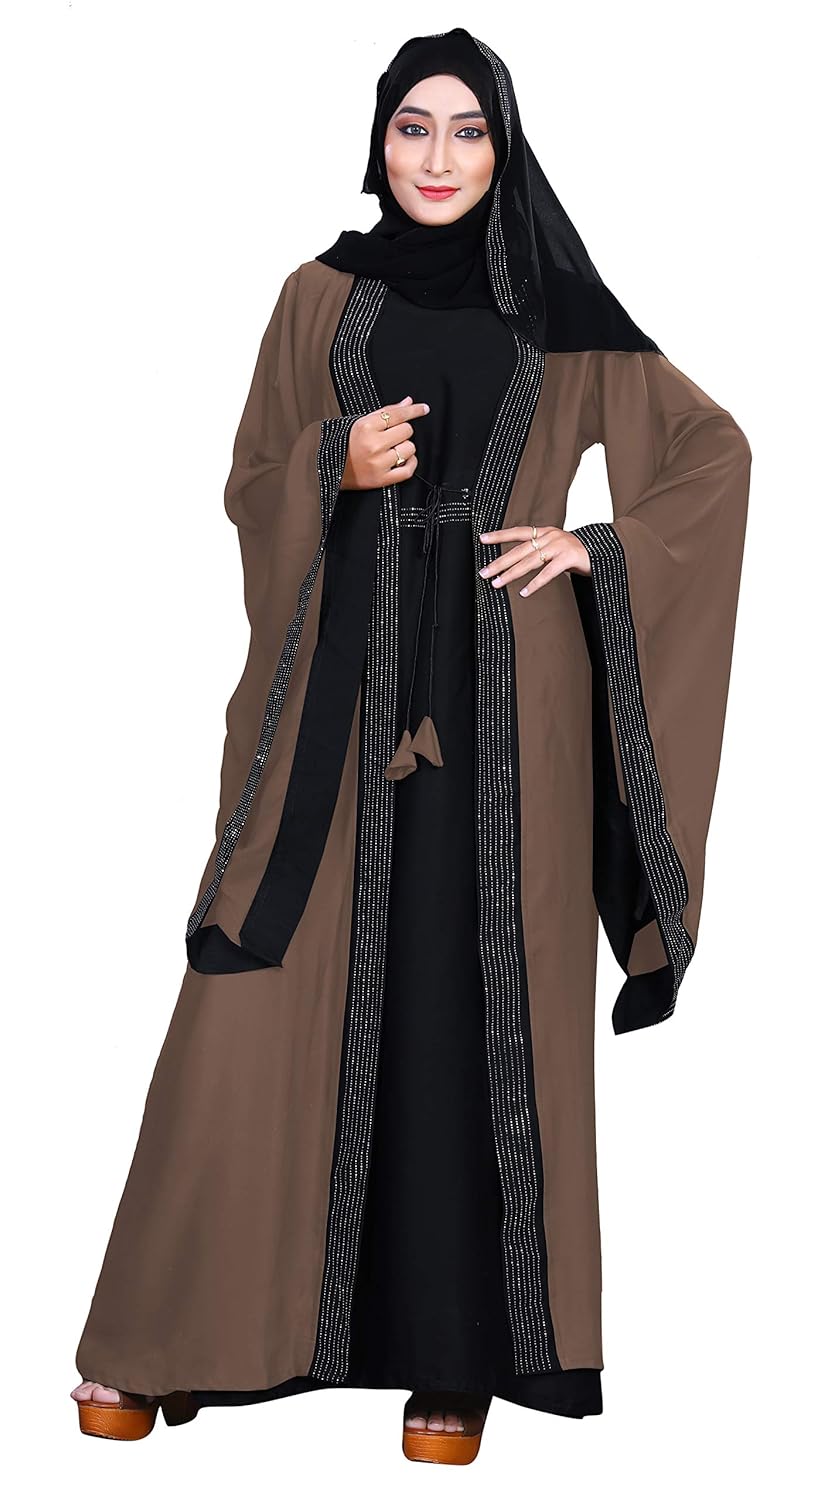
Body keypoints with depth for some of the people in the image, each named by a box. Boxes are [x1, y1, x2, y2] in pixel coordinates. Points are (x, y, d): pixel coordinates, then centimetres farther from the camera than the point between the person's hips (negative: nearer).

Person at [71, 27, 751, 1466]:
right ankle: (163, 1334, 10)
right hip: (347, 683, 0)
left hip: (502, 696, 0)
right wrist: (336, 466, -13)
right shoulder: (323, 296, 9)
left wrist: (599, 547, -2)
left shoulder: (555, 312, 8)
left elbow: (716, 448, 12)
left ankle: (459, 1348, 11)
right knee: (279, 1000, -2)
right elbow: (251, 487, 8)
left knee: (481, 1001, 1)